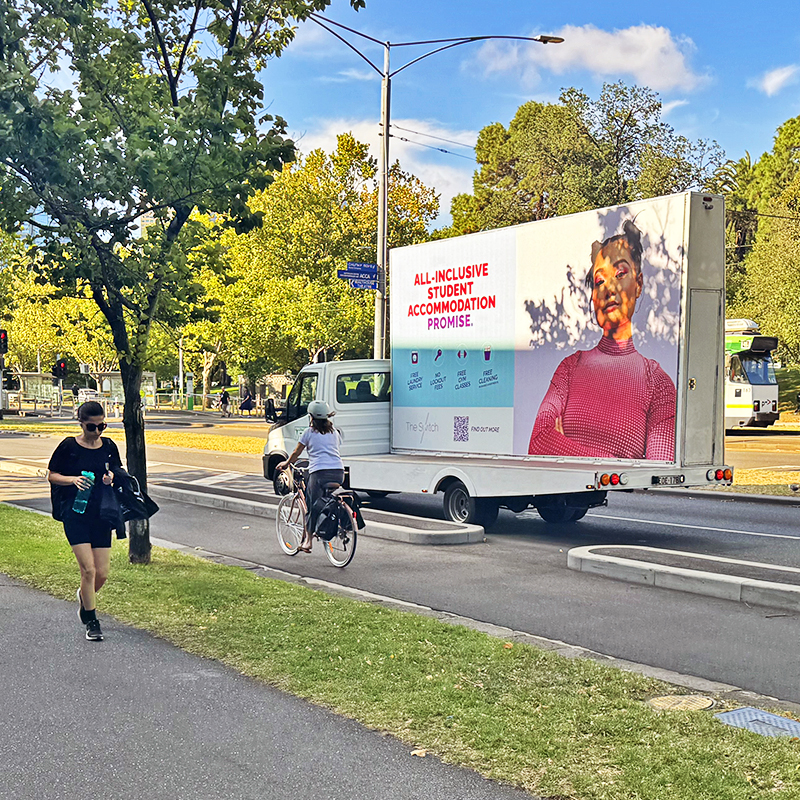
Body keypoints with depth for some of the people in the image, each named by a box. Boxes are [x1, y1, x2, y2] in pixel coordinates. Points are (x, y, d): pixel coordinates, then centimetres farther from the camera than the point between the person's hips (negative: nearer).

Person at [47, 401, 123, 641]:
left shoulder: (109, 447, 6)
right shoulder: (68, 446, -4)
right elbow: (52, 476, 3)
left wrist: (112, 478, -6)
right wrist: (73, 479, -16)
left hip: (101, 515, 4)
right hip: (75, 515, -3)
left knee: (102, 574, 2)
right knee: (88, 570, -11)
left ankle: (84, 596, 37)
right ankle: (91, 621, 7)